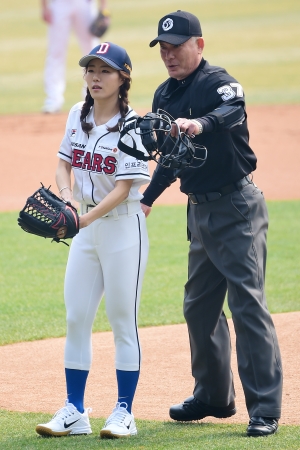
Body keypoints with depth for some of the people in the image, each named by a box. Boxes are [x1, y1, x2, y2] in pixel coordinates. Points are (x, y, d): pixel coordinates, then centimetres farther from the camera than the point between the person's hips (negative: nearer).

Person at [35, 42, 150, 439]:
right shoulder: (78, 115, 5)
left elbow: (123, 188, -18)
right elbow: (64, 164, 9)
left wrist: (86, 219, -29)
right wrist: (66, 195, -13)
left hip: (123, 225, -6)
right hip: (86, 226, 6)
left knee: (122, 320, -1)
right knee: (76, 318, 5)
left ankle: (124, 413, 6)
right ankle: (74, 412, 11)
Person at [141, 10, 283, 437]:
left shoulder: (219, 83, -15)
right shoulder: (165, 95, 10)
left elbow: (231, 113, -39)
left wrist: (199, 124, -58)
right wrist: (147, 199, 17)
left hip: (237, 209, -9)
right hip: (200, 210, 9)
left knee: (247, 303, -12)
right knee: (199, 305, 15)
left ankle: (265, 410, -12)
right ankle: (214, 396, 29)